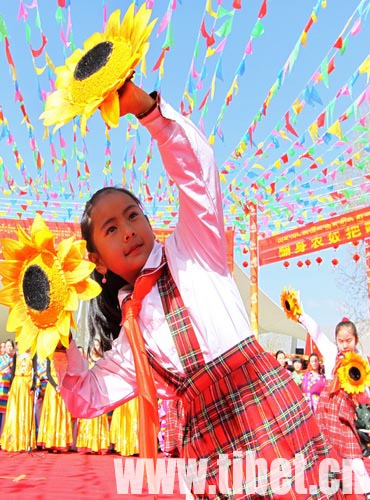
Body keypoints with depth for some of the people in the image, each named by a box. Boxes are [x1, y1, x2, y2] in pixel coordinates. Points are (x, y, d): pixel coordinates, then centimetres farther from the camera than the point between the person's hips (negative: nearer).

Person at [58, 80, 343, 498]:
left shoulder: (191, 251, 5)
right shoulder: (132, 331, 15)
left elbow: (196, 165, -6)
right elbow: (87, 400, 18)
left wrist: (145, 106, -18)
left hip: (270, 402, -4)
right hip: (209, 441, 4)